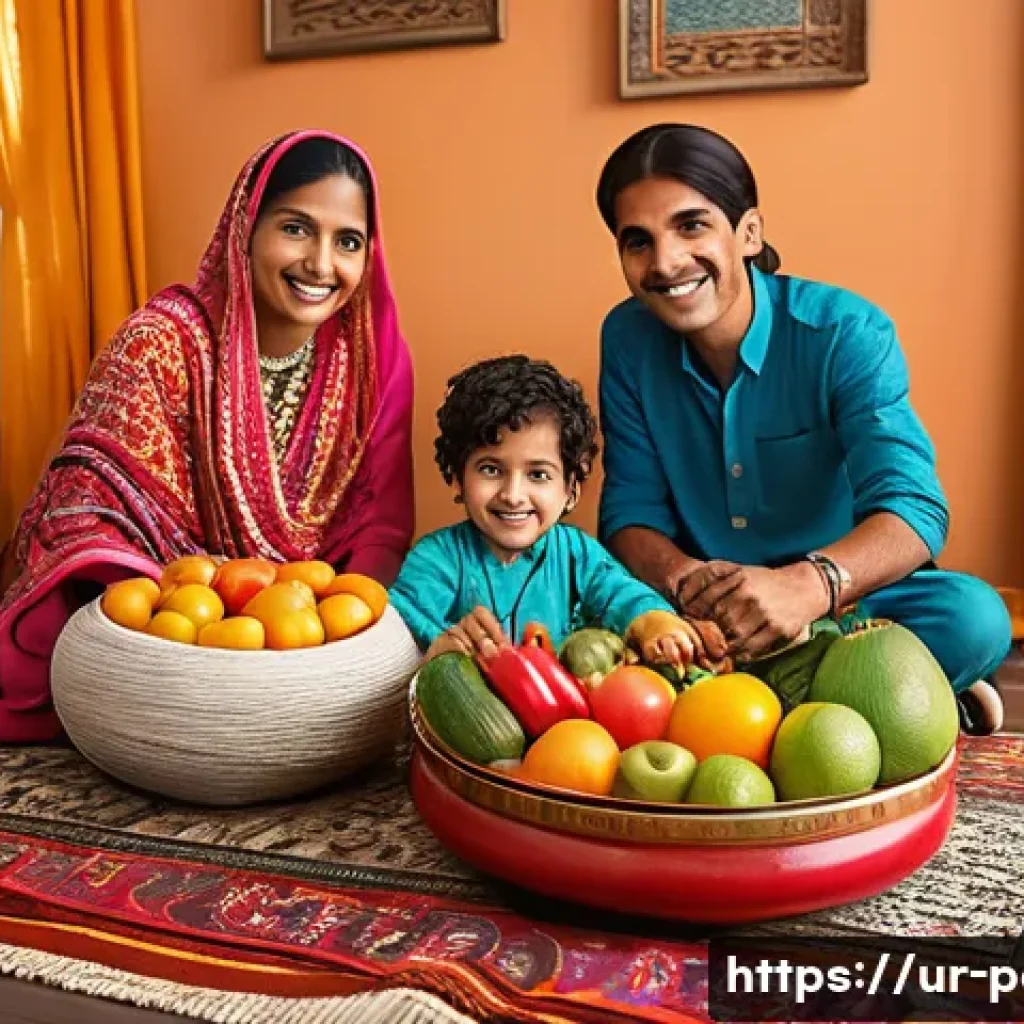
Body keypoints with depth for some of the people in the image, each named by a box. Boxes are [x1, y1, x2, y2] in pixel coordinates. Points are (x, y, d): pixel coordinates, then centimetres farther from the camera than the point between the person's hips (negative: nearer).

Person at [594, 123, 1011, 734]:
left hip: (843, 600, -3)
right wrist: (684, 578, -29)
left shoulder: (846, 332, -15)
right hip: (701, 614, 4)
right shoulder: (627, 339, -6)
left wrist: (808, 584, -48)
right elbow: (631, 511, -5)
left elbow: (912, 508, -25)